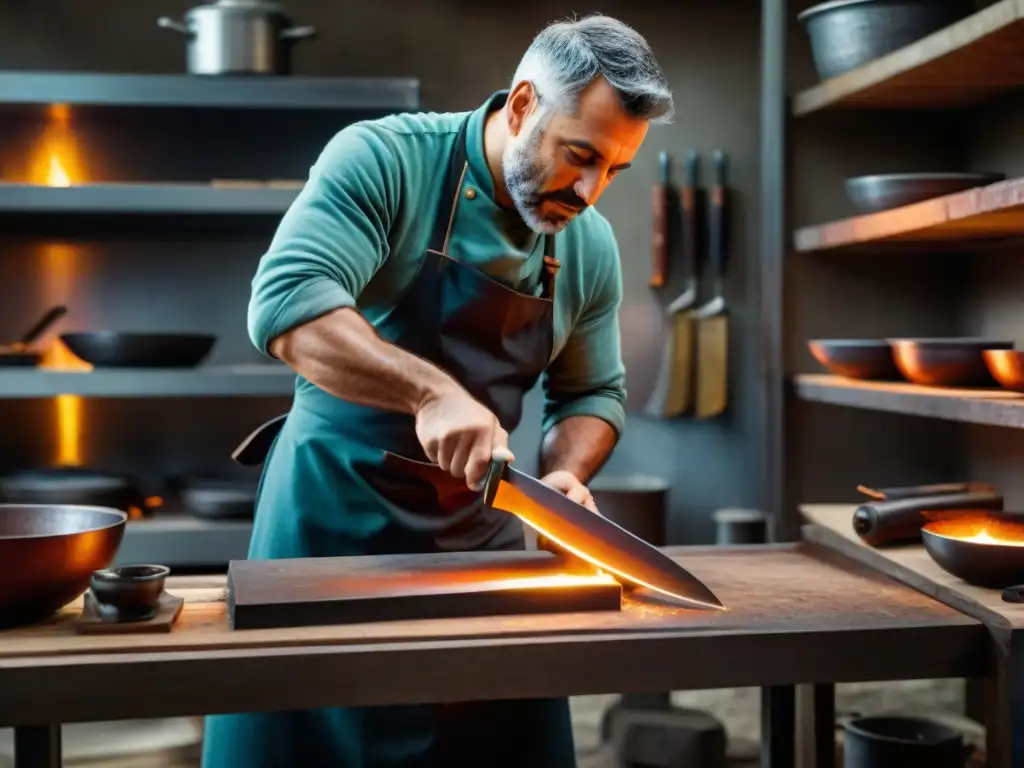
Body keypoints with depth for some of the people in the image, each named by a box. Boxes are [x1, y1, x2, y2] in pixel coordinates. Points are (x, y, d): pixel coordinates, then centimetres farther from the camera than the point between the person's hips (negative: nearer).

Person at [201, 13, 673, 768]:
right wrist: (430, 391, -38)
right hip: (335, 510, -4)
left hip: (478, 530, 5)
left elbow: (595, 392, 11)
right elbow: (287, 301, -27)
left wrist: (563, 475, -10)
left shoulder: (591, 246, 1)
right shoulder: (385, 159, -14)